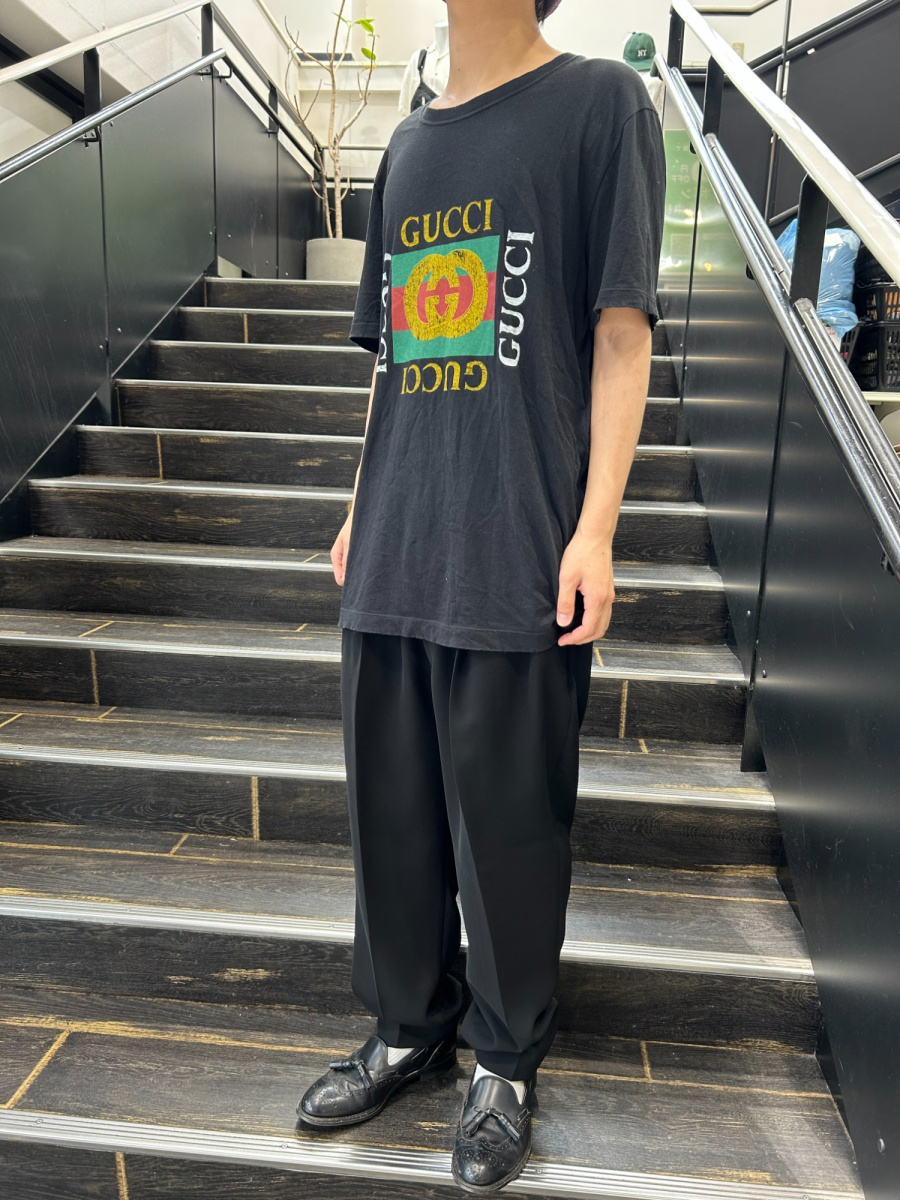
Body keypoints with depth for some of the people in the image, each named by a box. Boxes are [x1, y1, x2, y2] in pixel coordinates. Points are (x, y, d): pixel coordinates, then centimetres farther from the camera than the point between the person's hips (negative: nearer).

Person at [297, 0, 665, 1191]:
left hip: (519, 558, -5)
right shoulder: (410, 142, 21)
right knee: (392, 811, 12)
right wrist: (364, 510, 18)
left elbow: (621, 330, -3)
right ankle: (411, 1027, 34)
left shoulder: (600, 101, 4)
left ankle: (509, 1059, 28)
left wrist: (595, 527, -11)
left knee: (508, 824, 5)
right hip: (395, 555, 6)